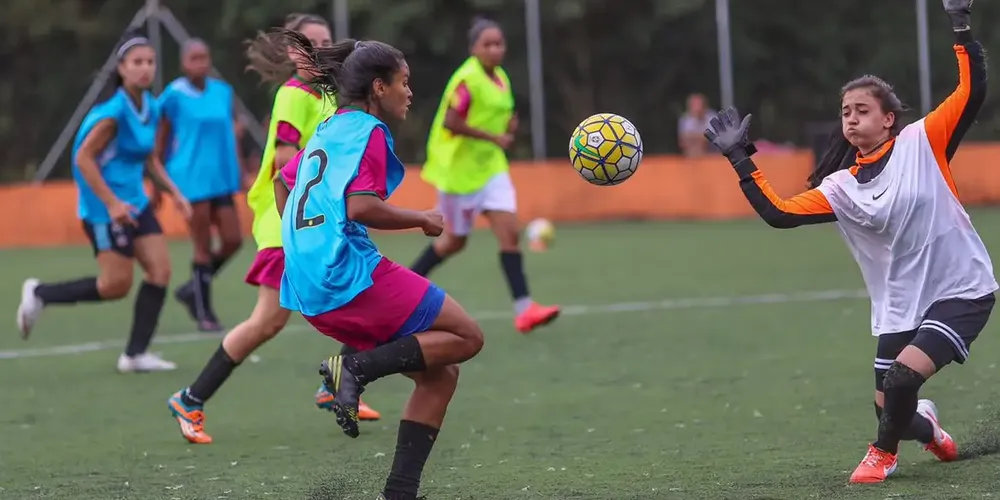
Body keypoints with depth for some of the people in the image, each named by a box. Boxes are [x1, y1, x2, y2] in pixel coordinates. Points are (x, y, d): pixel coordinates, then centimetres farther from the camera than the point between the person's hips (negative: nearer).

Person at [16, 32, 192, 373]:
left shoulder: (151, 108, 5)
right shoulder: (115, 111, -20)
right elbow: (83, 157, -19)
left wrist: (174, 193, 10)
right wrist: (112, 203, -23)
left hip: (135, 202, 8)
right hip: (106, 207, -8)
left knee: (160, 270, -2)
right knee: (116, 285, -7)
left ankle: (135, 354, 3)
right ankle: (40, 295, 12)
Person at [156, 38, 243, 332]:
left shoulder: (223, 92, 7)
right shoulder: (175, 95, -6)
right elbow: (161, 140, 0)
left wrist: (239, 173, 11)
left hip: (221, 176, 5)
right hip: (192, 178, -5)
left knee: (232, 240, 1)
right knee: (203, 247, -3)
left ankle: (192, 290, 22)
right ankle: (204, 314, 8)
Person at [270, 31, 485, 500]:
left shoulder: (328, 131, 21)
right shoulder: (367, 131, -7)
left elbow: (284, 182, 35)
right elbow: (360, 206, -20)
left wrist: (303, 247, 39)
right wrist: (422, 219, -6)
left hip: (313, 291, 9)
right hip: (352, 275, -9)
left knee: (439, 374, 11)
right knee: (467, 336, -3)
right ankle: (357, 368, -16)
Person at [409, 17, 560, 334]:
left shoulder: (501, 79, 8)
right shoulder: (467, 79, -18)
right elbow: (450, 122, -26)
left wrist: (509, 126, -2)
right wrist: (494, 138, -23)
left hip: (491, 167, 7)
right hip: (460, 168, -7)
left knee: (510, 233, -6)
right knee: (455, 240, 6)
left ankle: (523, 309, -11)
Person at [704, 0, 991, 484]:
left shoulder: (921, 142, -8)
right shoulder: (840, 188, 3)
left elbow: (971, 92, -15)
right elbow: (779, 212, -1)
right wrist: (739, 160, -3)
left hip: (962, 291, -5)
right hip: (900, 308, 5)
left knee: (902, 378, -24)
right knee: (891, 412, 5)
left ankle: (883, 452, 8)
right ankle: (925, 426, 44)